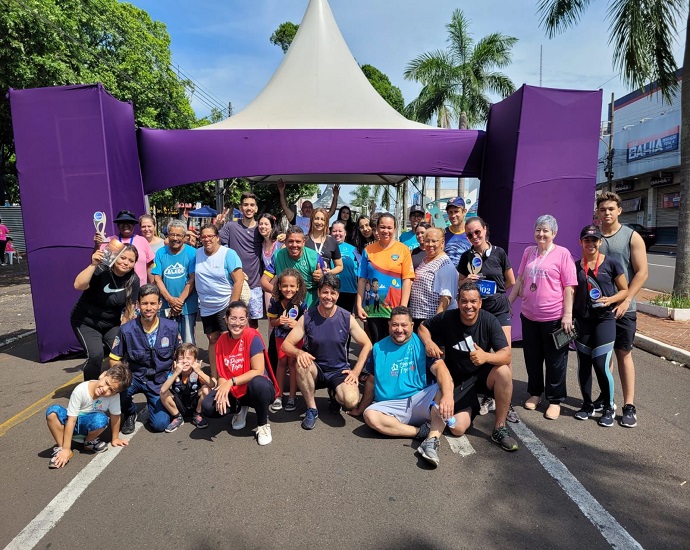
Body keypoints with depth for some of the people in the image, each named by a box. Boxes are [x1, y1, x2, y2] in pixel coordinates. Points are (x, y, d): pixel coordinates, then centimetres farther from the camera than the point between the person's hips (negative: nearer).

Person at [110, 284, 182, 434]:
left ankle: (154, 404, 25)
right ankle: (130, 414, 3)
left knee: (160, 425, -13)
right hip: (135, 378, 0)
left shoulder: (171, 327, -11)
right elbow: (114, 359, -3)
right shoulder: (127, 330, -14)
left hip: (161, 380, 0)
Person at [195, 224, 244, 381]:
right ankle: (214, 378, 22)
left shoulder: (228, 254, -12)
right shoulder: (197, 253, 3)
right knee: (213, 340, 12)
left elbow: (239, 280, -15)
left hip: (225, 305, -5)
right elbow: (192, 280, 13)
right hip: (206, 308, 5)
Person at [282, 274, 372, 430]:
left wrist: (356, 372, -10)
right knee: (302, 364, -34)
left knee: (351, 401, -28)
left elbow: (367, 345, -1)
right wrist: (299, 352, -31)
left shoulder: (347, 318, -9)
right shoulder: (307, 317, -9)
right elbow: (286, 344, -8)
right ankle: (311, 410, -11)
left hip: (339, 371, 0)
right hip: (315, 370, 0)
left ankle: (334, 394, 11)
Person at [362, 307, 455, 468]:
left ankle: (431, 440, -36)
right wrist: (361, 407, 17)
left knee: (443, 388, -29)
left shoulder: (421, 343, 0)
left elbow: (440, 368, -16)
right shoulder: (378, 348, 10)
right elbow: (372, 380, 17)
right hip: (391, 406, 2)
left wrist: (448, 395, -34)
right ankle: (421, 432, -18)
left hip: (421, 403, -2)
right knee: (370, 415, -28)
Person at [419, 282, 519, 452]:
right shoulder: (447, 318, -15)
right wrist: (428, 342, -21)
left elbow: (506, 355, -23)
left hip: (482, 374, 0)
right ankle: (474, 406, 21)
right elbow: (423, 327, 1)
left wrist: (486, 356, -44)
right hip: (457, 379, 0)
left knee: (504, 372, -34)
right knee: (457, 428, -17)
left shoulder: (489, 321, -16)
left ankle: (499, 429, -15)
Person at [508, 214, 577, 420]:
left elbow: (569, 287, -9)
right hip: (529, 316, 5)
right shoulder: (528, 252, 8)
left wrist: (567, 314, -14)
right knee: (532, 358, 15)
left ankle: (555, 400, 22)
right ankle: (535, 392, 33)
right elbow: (520, 280, 15)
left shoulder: (562, 253, -6)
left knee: (555, 361, 8)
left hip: (554, 317, -5)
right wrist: (508, 303, 14)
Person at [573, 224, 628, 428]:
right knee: (583, 365, 7)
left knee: (601, 365, -6)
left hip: (604, 320, -3)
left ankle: (608, 408, 15)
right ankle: (587, 405, 24)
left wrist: (610, 299, -17)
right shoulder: (576, 266, 6)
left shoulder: (611, 264, -2)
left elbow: (624, 291, 3)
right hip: (582, 321, 3)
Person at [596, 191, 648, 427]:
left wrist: (625, 301, -14)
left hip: (622, 308, -3)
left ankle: (629, 406, 8)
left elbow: (642, 272, -6)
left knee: (624, 354, 2)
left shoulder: (632, 237, -2)